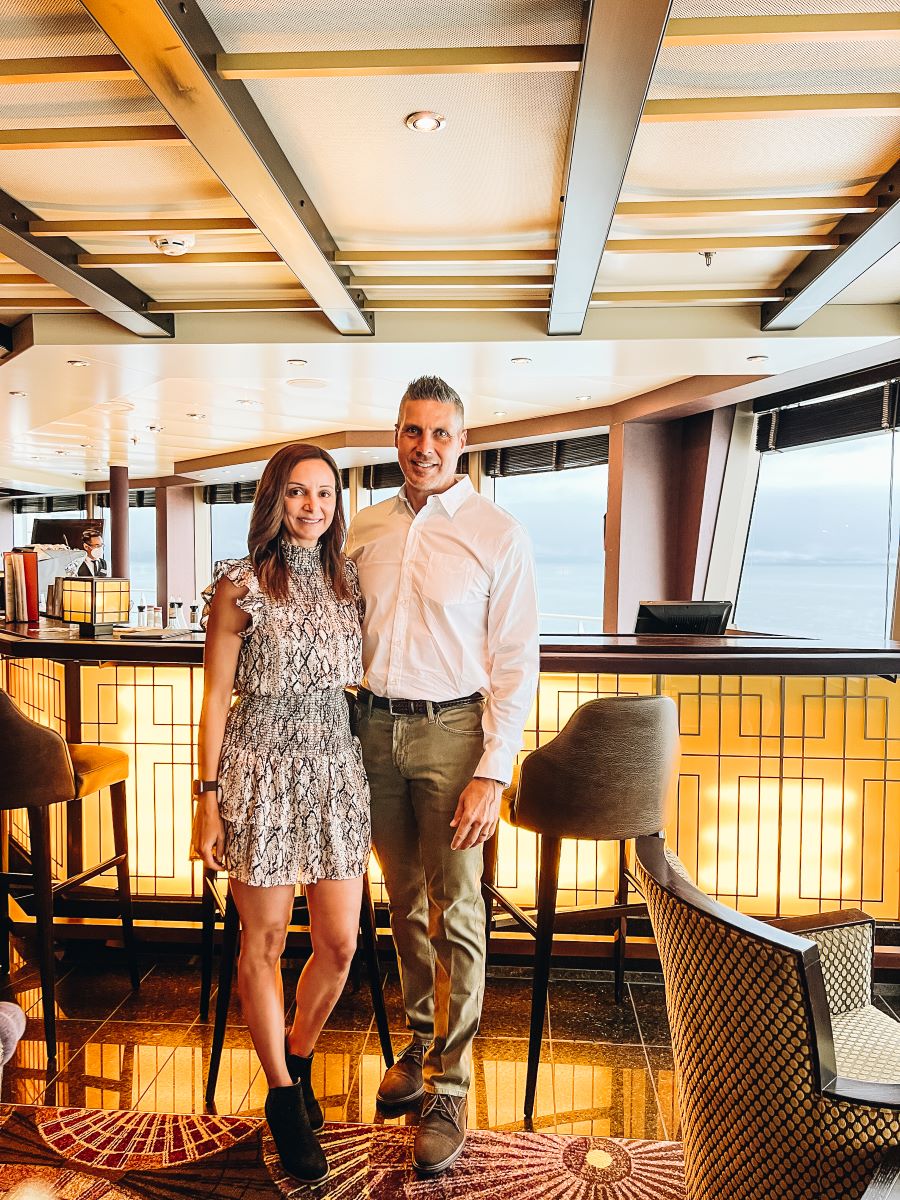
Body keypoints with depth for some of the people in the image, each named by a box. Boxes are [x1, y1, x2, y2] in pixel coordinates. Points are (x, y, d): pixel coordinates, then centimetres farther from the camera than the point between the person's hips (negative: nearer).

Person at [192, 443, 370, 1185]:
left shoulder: (348, 580, 7)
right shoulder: (240, 587, -6)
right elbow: (215, 698, -4)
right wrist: (208, 799, -7)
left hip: (335, 768, 4)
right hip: (262, 770, -4)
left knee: (341, 943, 8)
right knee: (265, 941, 9)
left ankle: (298, 1054, 38)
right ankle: (283, 1095, 31)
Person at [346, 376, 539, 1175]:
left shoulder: (499, 534, -6)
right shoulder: (365, 528, 7)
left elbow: (516, 663, -8)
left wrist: (493, 774, -14)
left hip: (450, 729, -4)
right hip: (374, 727, 4)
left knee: (455, 914, 4)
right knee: (405, 904, 18)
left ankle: (449, 1090, 20)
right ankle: (421, 1043, 38)